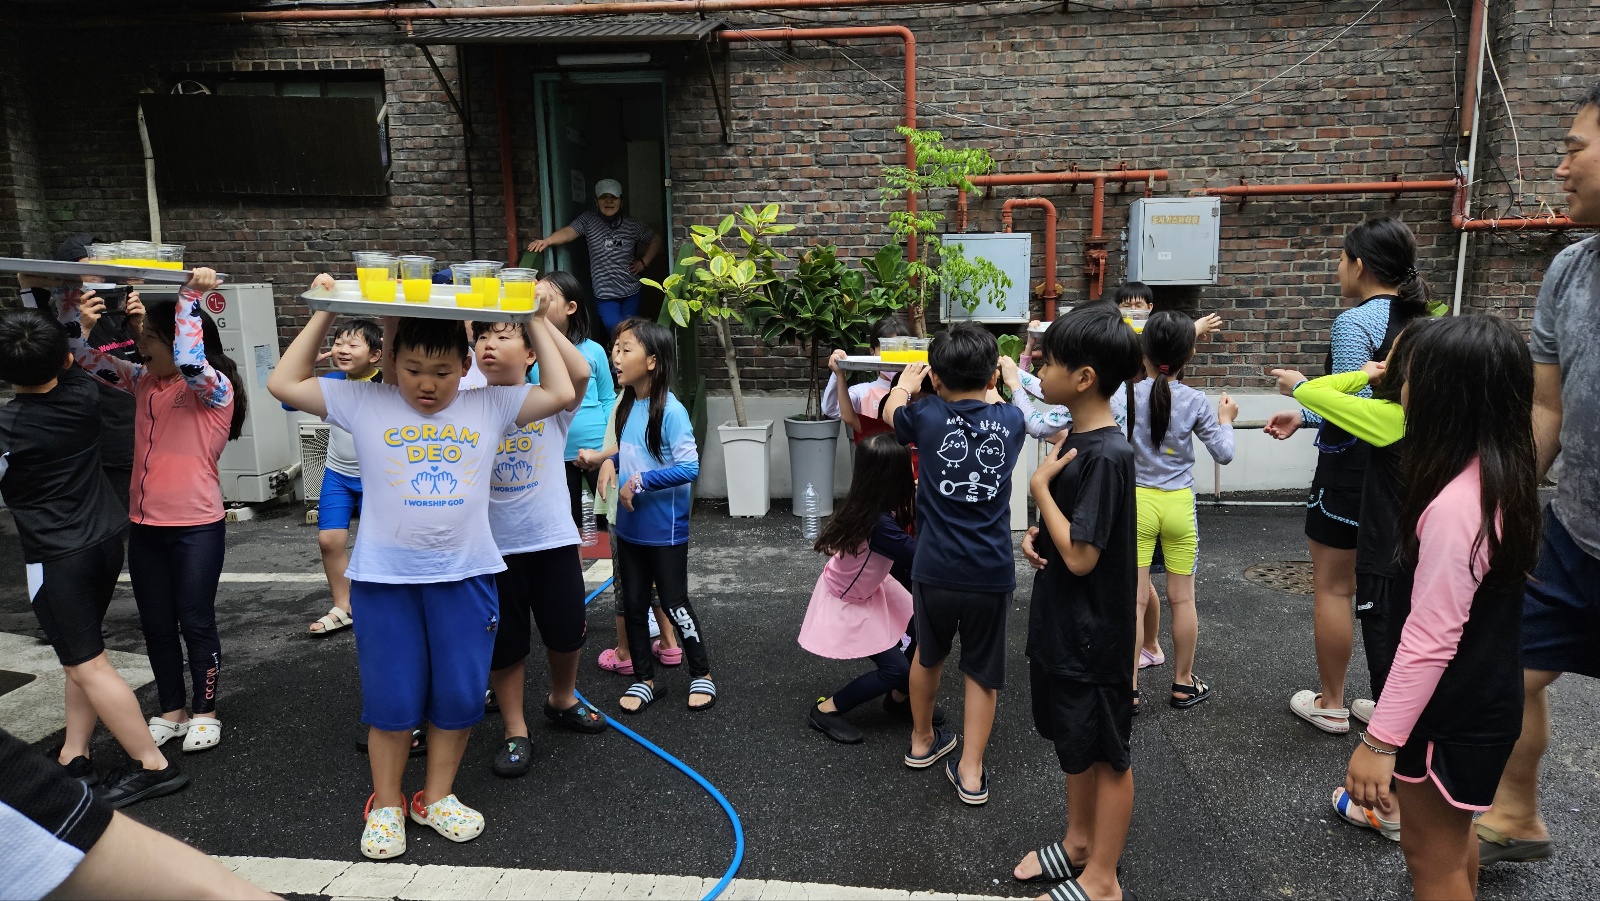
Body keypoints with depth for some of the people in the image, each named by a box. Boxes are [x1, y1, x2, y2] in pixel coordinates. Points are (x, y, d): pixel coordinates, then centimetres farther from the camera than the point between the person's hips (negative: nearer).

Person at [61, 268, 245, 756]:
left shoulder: (216, 387, -11)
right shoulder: (144, 382, 9)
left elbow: (189, 363, -31)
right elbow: (86, 357, 11)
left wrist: (190, 298, -27)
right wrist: (72, 307, -5)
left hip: (197, 527, -7)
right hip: (145, 526, 7)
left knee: (196, 623, 6)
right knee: (156, 624, 16)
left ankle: (204, 712, 24)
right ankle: (172, 711, 32)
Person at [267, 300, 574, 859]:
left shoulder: (490, 407, 3)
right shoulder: (364, 404, 2)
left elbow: (560, 393, 0)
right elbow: (284, 384, 2)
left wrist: (536, 321, 2)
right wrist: (324, 314, 2)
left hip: (466, 574, 1)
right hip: (384, 576, -1)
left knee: (460, 695, 9)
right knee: (391, 699, 8)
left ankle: (437, 797, 29)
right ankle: (386, 805, 28)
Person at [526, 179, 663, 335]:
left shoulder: (632, 224, 1)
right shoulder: (588, 220, -3)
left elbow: (655, 240, 14)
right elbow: (569, 232, -18)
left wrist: (644, 262, 2)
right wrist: (547, 240, -36)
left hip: (631, 291, 2)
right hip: (604, 293, -2)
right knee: (615, 330, -10)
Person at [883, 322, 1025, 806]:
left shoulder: (926, 416, -4)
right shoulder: (1011, 419, 1)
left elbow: (891, 411, 19)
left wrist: (906, 380, 38)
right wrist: (996, 381, 45)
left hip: (935, 570, 0)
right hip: (991, 574, 0)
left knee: (928, 656, 24)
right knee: (982, 673, 16)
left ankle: (922, 741, 43)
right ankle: (971, 773, 21)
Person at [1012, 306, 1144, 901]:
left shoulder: (1107, 455, -24)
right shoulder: (1077, 439, 4)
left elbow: (1080, 555, -25)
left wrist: (1040, 487, -17)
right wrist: (1037, 536, -4)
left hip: (1093, 635, -9)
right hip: (1063, 625, 9)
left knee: (1106, 753, 9)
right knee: (1074, 744, 23)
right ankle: (1078, 841, 42)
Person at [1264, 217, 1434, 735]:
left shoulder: (1354, 322, -18)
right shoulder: (1422, 322, 8)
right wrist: (1303, 417, 14)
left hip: (1351, 469, -8)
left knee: (1332, 586, 6)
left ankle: (1330, 704, 18)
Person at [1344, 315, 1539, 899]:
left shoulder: (1455, 505, -31)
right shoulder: (1499, 479, -2)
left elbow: (1429, 640, -29)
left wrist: (1380, 741, -24)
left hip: (1450, 717, -9)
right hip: (1485, 698, 9)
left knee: (1431, 854, 10)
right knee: (1452, 835, 28)